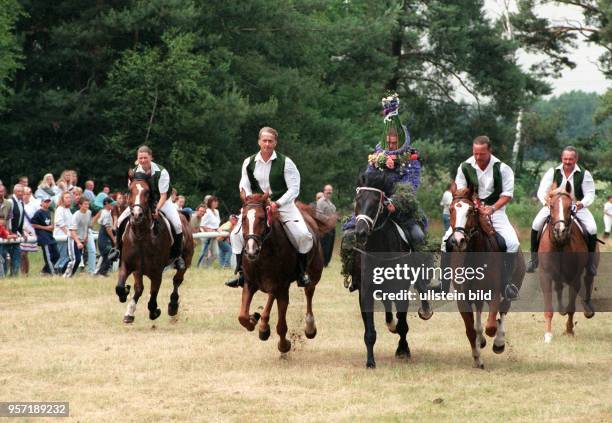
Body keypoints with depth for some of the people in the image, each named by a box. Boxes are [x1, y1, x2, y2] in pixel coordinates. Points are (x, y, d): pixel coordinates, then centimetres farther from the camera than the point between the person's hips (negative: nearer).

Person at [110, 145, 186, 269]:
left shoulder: (161, 172, -25)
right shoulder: (135, 172, -15)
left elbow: (163, 195, -23)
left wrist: (157, 209, -38)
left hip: (161, 201, -3)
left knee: (177, 224, -23)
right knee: (121, 220, -12)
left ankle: (178, 256, -9)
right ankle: (118, 249, 8)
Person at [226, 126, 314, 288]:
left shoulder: (285, 162, -6)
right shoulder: (249, 163, 4)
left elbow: (294, 189, -8)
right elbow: (244, 187, 6)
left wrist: (277, 204, -21)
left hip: (283, 204, -2)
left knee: (303, 235, -22)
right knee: (237, 234, -14)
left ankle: (302, 273, -3)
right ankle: (241, 273, -1)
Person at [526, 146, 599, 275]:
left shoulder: (584, 174, -2)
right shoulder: (552, 172, -2)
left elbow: (590, 194, -4)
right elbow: (542, 191, -6)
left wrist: (582, 203, -26)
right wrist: (546, 201, -28)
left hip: (577, 207, 0)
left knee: (592, 229, -21)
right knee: (536, 224, -21)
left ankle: (590, 261, -2)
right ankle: (534, 258, -6)